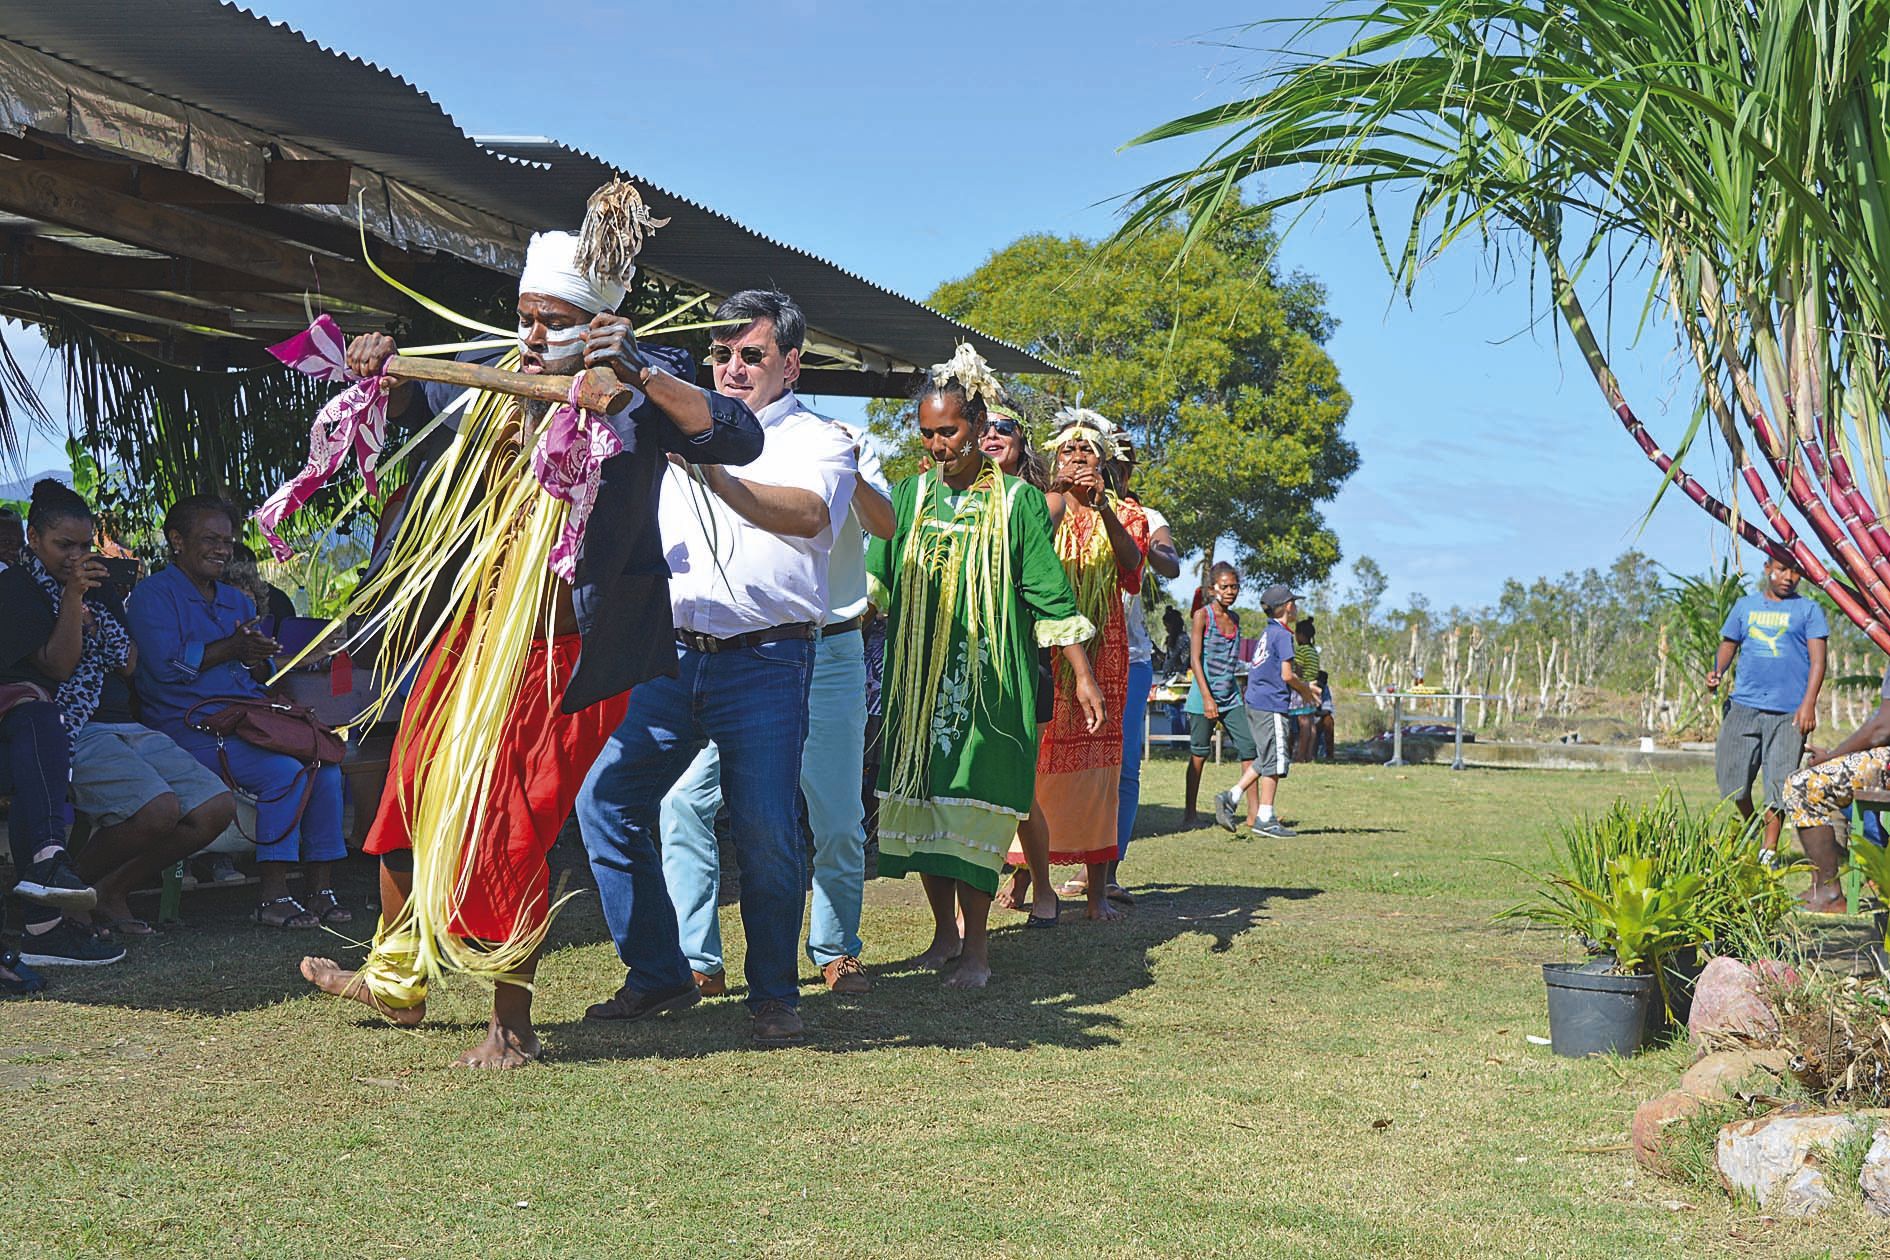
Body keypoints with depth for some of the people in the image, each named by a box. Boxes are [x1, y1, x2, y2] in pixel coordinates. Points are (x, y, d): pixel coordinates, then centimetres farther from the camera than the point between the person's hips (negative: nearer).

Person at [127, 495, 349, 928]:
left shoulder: (237, 601, 24)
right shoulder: (153, 595, 1)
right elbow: (166, 664, -14)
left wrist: (258, 658, -1)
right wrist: (232, 649, -12)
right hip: (190, 727, -7)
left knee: (325, 764, -17)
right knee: (285, 770, -29)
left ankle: (321, 889, -14)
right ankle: (273, 897, -23)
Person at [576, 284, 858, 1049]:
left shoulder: (819, 441, 3)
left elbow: (809, 513, -20)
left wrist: (716, 476, -34)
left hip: (764, 663, -5)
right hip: (671, 656, 5)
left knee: (766, 832, -11)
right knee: (605, 802, -2)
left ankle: (774, 995, 7)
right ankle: (658, 975, 12)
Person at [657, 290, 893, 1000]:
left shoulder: (829, 439, 1)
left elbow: (884, 526, -13)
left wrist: (853, 474, -34)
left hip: (823, 654, -2)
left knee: (836, 816, 3)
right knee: (684, 800, -11)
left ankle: (836, 952, 23)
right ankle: (697, 962, -4)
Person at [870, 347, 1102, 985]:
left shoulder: (1017, 501, 2)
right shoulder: (908, 495, 11)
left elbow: (1050, 595, 1)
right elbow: (874, 578, 7)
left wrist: (1082, 675, -2)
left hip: (988, 683, -3)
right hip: (917, 679, 4)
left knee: (971, 807, -8)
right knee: (921, 802, 4)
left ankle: (975, 945, -1)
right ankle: (944, 932, 17)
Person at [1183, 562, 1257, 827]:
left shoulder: (1234, 618, 12)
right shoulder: (1202, 615, -6)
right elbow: (1195, 659, -11)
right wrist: (1207, 697, -19)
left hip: (1231, 696, 6)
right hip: (1205, 695, -6)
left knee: (1249, 748, -4)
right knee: (1199, 754, 1)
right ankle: (1190, 814, 11)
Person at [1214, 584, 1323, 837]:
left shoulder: (1268, 633, 17)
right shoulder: (1283, 635, -11)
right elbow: (1287, 675, -16)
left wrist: (1303, 687, 20)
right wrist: (1306, 690, 2)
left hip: (1256, 703, 9)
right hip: (1272, 705, -9)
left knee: (1265, 760, 15)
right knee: (1275, 760, -3)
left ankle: (1230, 798, 6)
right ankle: (1265, 818, 0)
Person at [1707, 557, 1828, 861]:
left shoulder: (1808, 609, 6)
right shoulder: (1745, 605, 15)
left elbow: (1817, 659, 0)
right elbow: (1728, 645, 18)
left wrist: (1808, 704, -11)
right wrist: (1716, 672, -4)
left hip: (1788, 711, -3)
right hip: (1744, 704, 3)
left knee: (1779, 781, -3)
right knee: (1731, 773, 1)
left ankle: (1769, 850, 3)